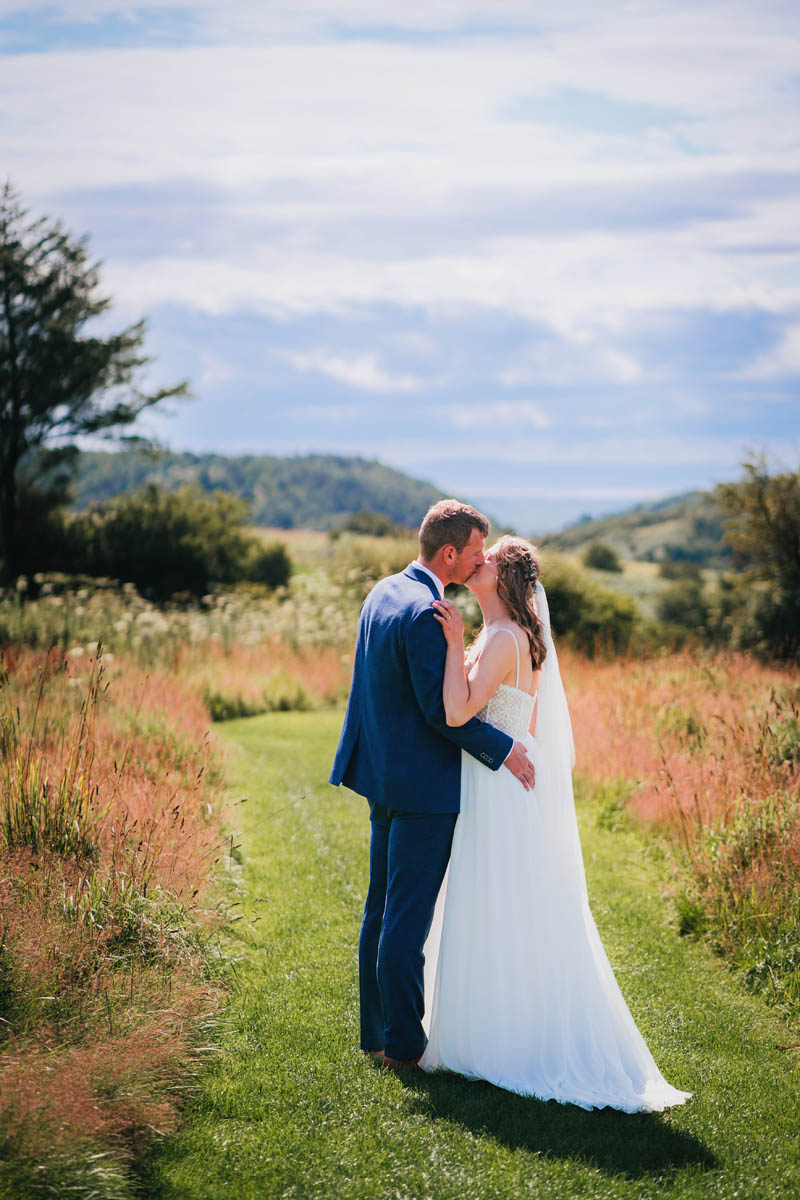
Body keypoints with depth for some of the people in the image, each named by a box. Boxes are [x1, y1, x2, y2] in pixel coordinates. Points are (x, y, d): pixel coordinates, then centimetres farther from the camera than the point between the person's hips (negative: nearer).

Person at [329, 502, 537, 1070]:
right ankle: (404, 1044, 8)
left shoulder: (383, 592, 9)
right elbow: (439, 709, -23)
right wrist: (502, 748, -14)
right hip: (421, 785, -10)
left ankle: (377, 1033, 25)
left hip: (383, 777, 10)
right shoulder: (426, 613, -22)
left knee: (382, 910, 15)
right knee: (409, 917, -1)